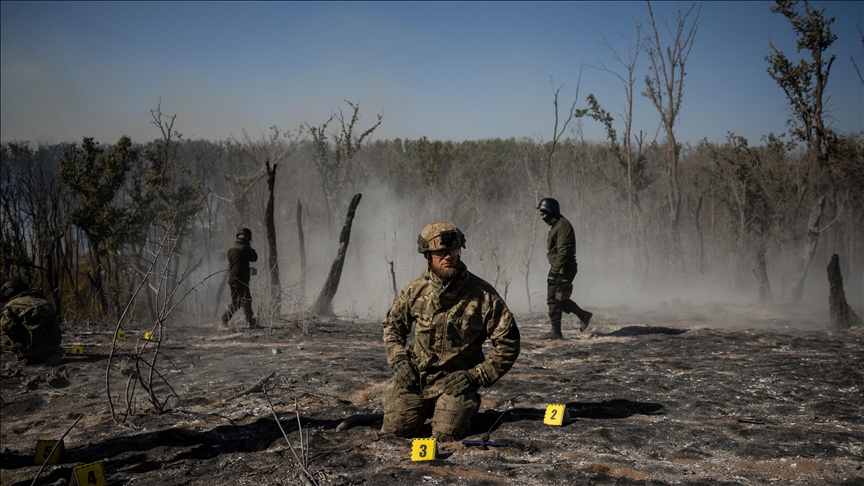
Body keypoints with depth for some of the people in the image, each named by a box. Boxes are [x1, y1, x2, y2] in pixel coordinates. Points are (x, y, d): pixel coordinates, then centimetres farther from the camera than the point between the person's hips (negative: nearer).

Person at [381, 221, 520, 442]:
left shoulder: (482, 294, -12)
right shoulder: (414, 291, -1)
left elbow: (508, 343, -8)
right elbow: (393, 325, 16)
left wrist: (476, 376, -14)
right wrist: (398, 361, 0)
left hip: (457, 380, -3)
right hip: (415, 376, 3)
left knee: (447, 434, -19)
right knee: (395, 428, -7)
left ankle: (462, 406, 18)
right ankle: (426, 407, 27)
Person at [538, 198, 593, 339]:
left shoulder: (563, 226, -16)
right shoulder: (555, 225, 16)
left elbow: (563, 250, -24)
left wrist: (555, 270, -28)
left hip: (562, 269, -10)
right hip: (559, 268, 10)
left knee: (553, 299, -5)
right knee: (558, 298, 16)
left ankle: (556, 332, 2)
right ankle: (583, 315, 22)